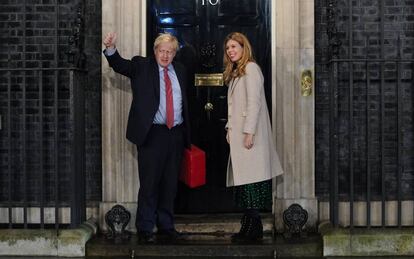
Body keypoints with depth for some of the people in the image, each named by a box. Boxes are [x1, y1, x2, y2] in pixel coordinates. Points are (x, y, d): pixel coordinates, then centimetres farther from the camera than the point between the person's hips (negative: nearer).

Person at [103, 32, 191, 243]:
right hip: (152, 133, -4)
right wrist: (111, 49, -35)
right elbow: (120, 65, -15)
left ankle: (166, 226, 23)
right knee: (149, 184, -2)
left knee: (170, 184, 12)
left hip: (176, 134, 5)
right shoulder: (142, 66, 1)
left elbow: (184, 102, 17)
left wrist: (186, 134, 13)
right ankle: (145, 229, 8)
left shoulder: (179, 71, 14)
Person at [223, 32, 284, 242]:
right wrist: (230, 128, 13)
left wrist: (249, 132, -18)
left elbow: (254, 102, -14)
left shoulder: (251, 68, -7)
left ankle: (253, 229, -6)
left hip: (249, 133, -9)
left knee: (250, 179, -9)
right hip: (238, 133, 9)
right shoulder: (235, 72, 21)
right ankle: (250, 227, 8)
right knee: (243, 178, 6)